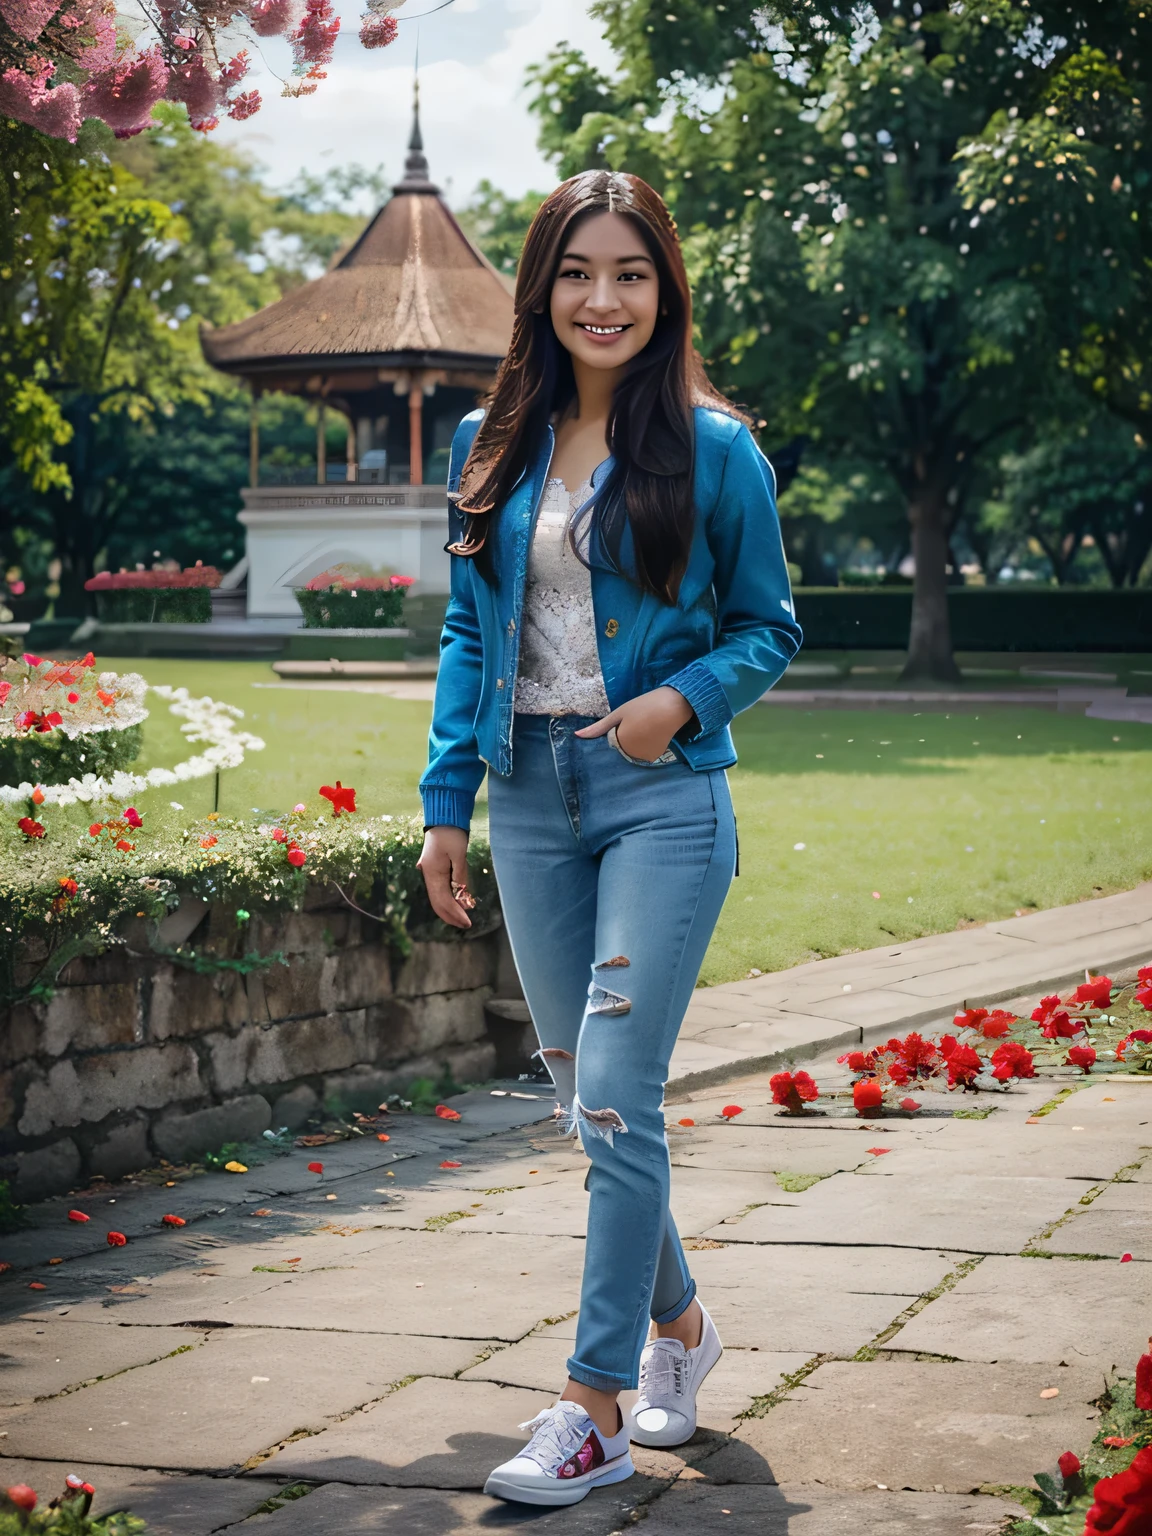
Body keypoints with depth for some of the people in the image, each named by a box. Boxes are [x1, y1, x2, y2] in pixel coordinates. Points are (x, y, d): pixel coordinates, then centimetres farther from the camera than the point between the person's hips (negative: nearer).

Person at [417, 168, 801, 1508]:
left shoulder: (713, 451, -3)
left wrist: (681, 701, -15)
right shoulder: (491, 448, 8)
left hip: (661, 796, -5)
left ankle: (596, 1408, -2)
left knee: (615, 1099, -10)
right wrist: (445, 805, 7)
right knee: (581, 1095, 12)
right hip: (532, 795, 5)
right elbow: (466, 633, 12)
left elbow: (767, 628, 4)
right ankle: (676, 1321, 33)